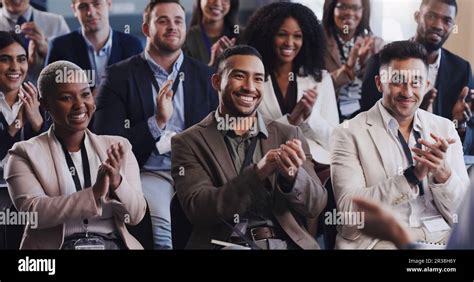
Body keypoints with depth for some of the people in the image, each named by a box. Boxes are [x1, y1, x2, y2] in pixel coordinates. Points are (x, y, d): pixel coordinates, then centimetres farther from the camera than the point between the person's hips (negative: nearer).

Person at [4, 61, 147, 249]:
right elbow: (32, 213, -11)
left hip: (114, 244, 3)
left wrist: (117, 182, -16)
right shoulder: (25, 154, 3)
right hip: (56, 246, -2)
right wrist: (94, 194, -21)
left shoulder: (118, 147, 10)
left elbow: (136, 216, 4)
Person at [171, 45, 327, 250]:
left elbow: (315, 206, 5)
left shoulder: (289, 136, 11)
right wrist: (256, 173, -20)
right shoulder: (189, 142, 4)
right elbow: (196, 209, -9)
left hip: (287, 243, 3)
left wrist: (293, 176, -16)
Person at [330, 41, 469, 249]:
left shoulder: (445, 129, 12)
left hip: (442, 237, 3)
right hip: (381, 239, -3)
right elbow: (349, 209, -10)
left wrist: (443, 173, -12)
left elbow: (462, 211, 9)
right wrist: (412, 176, -18)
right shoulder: (350, 134, 1)